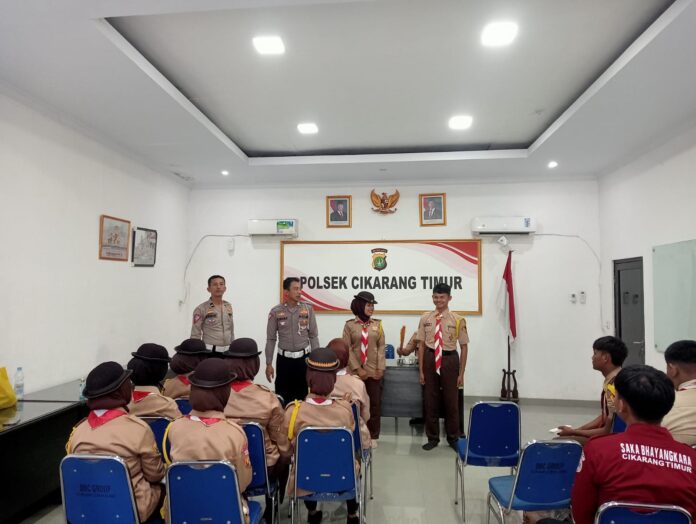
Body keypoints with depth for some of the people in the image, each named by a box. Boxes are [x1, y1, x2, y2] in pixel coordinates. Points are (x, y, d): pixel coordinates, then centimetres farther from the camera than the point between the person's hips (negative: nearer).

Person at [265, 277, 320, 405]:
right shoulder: (276, 312, -6)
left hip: (303, 358, 1)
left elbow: (313, 336, 2)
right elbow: (271, 339, 0)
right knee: (282, 396, 6)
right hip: (284, 359, -1)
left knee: (303, 394, 9)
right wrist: (268, 364, -1)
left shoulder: (308, 309, -3)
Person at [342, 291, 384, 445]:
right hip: (356, 371, -2)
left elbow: (381, 347, 3)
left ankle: (373, 436, 19)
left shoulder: (377, 324, 5)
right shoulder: (349, 325, -1)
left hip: (374, 371, 2)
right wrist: (358, 369, -12)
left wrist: (380, 368, -6)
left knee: (375, 403, 6)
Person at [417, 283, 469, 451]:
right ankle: (432, 438, 29)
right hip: (430, 360, 2)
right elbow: (421, 345, 3)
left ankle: (453, 438, 32)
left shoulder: (458, 320, -8)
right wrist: (421, 370, 1)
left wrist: (461, 373, -3)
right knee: (430, 401, 11)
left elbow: (464, 347, -3)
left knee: (451, 401, 12)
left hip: (449, 360, -2)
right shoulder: (425, 318, -1)